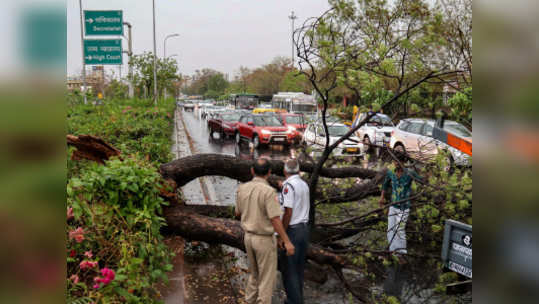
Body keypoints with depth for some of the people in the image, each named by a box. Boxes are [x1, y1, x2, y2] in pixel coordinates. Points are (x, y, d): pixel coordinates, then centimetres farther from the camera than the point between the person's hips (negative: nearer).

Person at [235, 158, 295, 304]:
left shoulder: (242, 188, -2)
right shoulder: (269, 191, -23)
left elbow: (238, 213, 10)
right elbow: (275, 220, -23)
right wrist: (287, 242, -16)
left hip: (249, 237, 7)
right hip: (264, 240, -7)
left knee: (254, 273, 24)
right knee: (267, 277, 7)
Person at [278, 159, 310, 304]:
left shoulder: (288, 185, -16)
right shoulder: (304, 184, 8)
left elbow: (288, 212, -20)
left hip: (292, 230, -8)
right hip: (304, 228, 8)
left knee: (288, 268, 2)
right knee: (299, 267, 16)